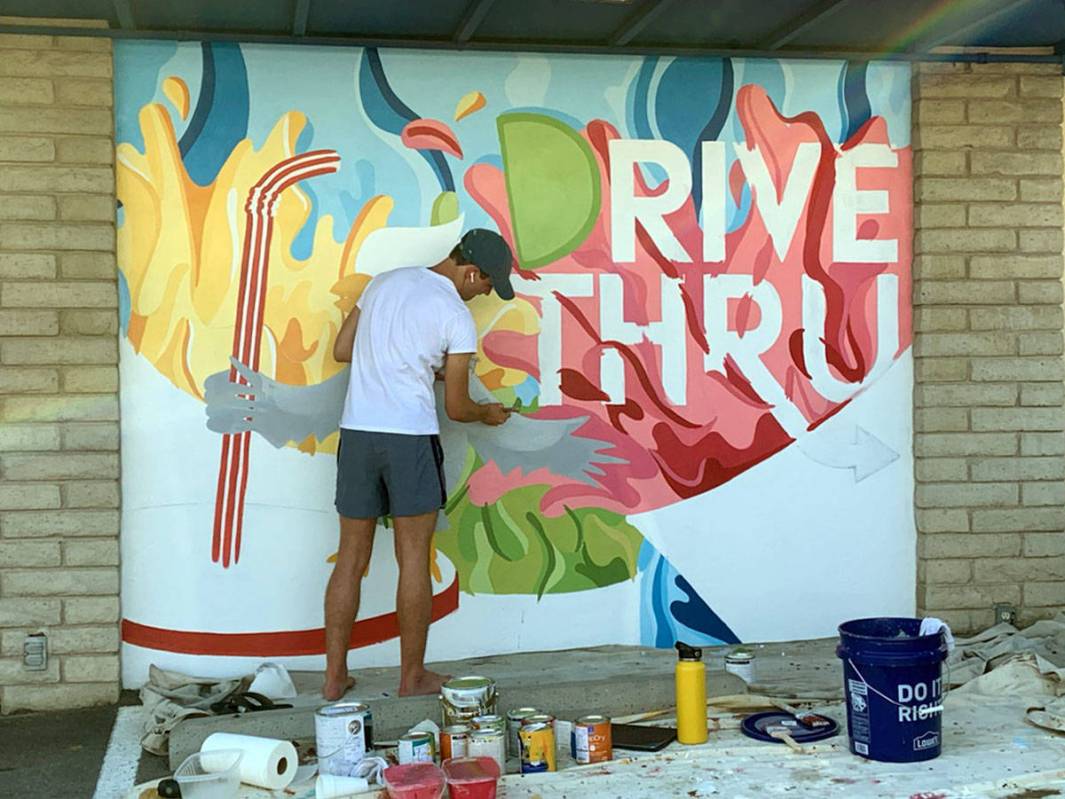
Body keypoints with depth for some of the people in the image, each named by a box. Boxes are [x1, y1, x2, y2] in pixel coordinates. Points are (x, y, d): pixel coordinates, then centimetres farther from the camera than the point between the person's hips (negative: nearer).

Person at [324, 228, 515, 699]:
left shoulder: (385, 282, 12)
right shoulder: (456, 317, -5)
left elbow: (341, 351, 17)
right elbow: (456, 408, 0)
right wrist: (488, 413, 20)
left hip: (356, 431, 6)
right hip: (410, 437, -6)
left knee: (351, 558, 11)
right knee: (414, 559, 5)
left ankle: (334, 676, 16)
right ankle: (412, 676, 14)